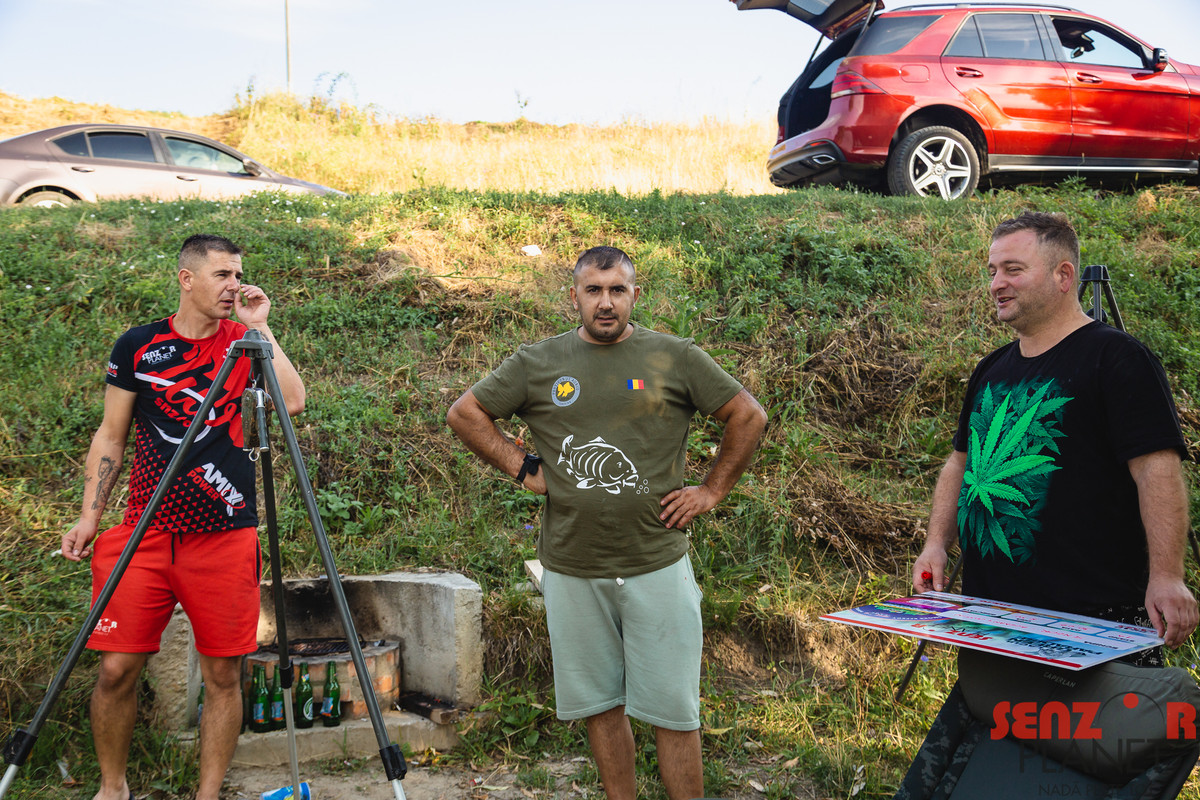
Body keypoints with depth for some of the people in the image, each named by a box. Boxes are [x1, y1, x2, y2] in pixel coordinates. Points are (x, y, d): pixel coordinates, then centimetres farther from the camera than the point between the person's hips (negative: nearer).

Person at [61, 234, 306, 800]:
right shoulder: (137, 346, 7)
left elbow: (293, 401, -10)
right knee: (117, 668, -2)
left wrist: (259, 328, -7)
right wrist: (90, 514, 3)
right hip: (144, 533, 0)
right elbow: (111, 435, 11)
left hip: (225, 536, 0)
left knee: (223, 674, 2)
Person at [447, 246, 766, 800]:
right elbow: (465, 413, 13)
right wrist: (521, 468, 4)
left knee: (672, 710, 2)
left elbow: (749, 417, 7)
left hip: (657, 566, -1)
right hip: (571, 570, 2)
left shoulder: (675, 358, 2)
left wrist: (712, 490, 1)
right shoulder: (537, 363, 5)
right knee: (600, 705, 12)